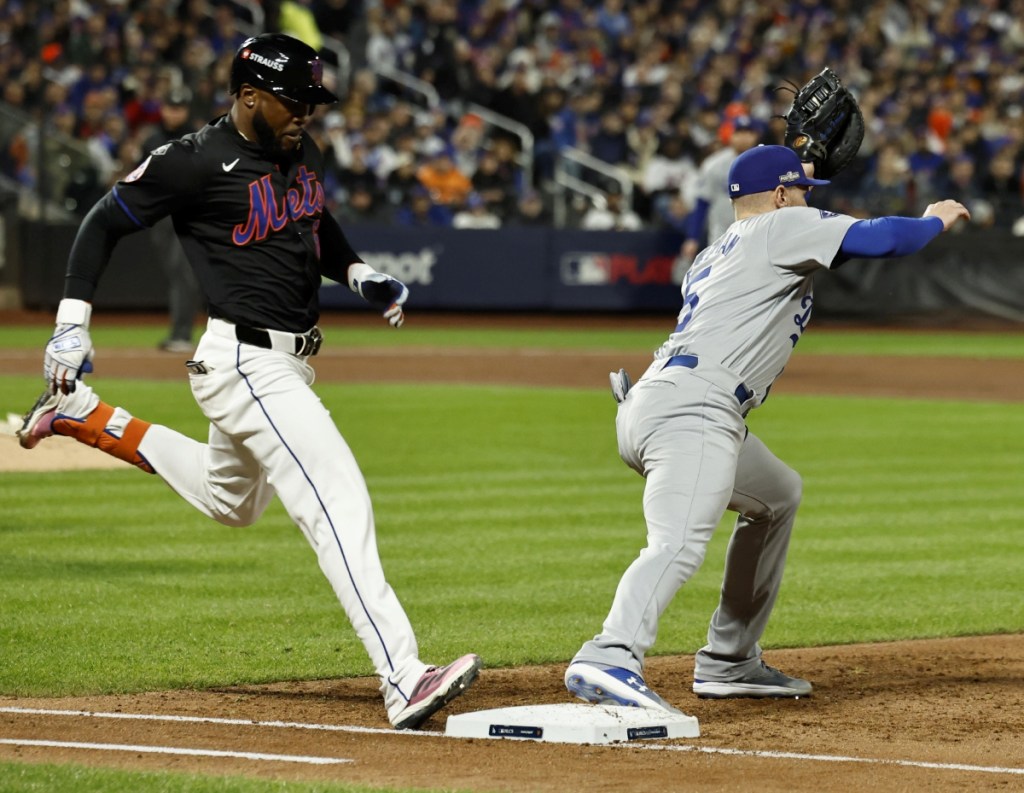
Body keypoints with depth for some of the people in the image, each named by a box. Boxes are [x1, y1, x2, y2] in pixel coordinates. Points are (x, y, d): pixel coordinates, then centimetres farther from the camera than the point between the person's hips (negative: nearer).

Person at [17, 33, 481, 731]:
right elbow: (104, 223, -6)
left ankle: (83, 417, 35)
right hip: (245, 363, -10)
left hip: (290, 361, 10)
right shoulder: (196, 162, -16)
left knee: (229, 502, 30)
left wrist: (359, 273, 9)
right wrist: (72, 325, -10)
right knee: (339, 504, -21)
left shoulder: (301, 152, 7)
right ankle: (404, 682, -29)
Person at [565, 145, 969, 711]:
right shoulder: (780, 228, 5)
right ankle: (610, 660, -52)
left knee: (778, 495, 30)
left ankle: (729, 663, 26)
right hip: (691, 408, -10)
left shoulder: (714, 255, 28)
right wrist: (936, 219, 18)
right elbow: (879, 239, -1)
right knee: (680, 544, -28)